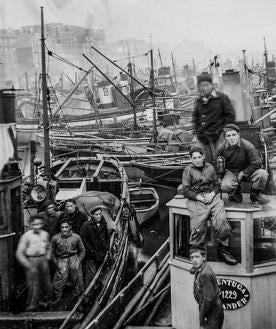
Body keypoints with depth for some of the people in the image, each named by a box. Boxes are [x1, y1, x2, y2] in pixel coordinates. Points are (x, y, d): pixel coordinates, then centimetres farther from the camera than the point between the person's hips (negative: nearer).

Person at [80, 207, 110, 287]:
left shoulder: (103, 224, 6)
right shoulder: (86, 225, -13)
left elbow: (107, 236, 19)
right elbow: (83, 238, -11)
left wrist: (107, 246, 7)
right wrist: (90, 249, -13)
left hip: (101, 253, 5)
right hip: (91, 253, -5)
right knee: (91, 272, -9)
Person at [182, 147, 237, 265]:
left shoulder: (210, 167, 20)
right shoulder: (188, 170, 11)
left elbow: (217, 184, 19)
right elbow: (186, 191, 5)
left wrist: (212, 194, -3)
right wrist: (198, 197, -10)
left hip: (212, 197, 2)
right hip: (196, 199, -2)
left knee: (221, 221, -21)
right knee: (198, 227, -20)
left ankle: (224, 249, -5)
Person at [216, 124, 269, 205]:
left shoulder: (248, 146, -19)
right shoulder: (221, 148, -11)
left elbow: (257, 163, -16)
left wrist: (243, 173, -17)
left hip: (246, 171, 0)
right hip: (230, 172, 1)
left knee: (263, 174, -30)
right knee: (225, 186, -33)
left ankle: (255, 195, 1)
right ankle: (236, 194, 8)